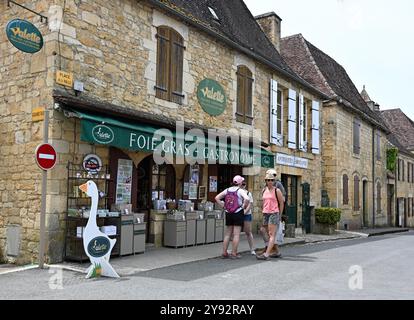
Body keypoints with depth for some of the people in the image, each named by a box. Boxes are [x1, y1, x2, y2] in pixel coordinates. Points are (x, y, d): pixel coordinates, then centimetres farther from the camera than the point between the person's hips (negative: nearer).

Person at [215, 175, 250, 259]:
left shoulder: (227, 190, 8)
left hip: (228, 214, 5)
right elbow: (247, 199, -26)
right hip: (238, 213, -5)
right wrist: (244, 207, -10)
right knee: (236, 234, 1)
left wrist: (223, 206, 6)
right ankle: (234, 253, 2)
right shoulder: (240, 190, -8)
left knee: (227, 234, 13)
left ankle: (224, 252, 15)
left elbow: (217, 198, 6)